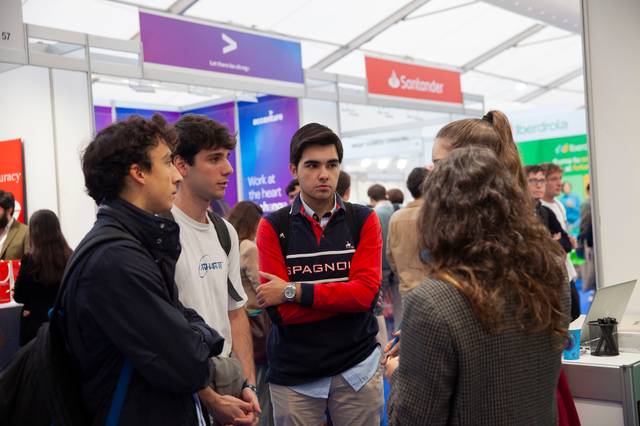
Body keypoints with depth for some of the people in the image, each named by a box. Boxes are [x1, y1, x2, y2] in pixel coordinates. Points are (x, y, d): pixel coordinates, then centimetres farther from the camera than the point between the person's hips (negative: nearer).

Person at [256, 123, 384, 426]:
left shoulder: (363, 221, -1)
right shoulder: (273, 228, -4)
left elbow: (366, 292, -13)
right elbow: (279, 311, -11)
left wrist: (294, 292, -17)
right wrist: (347, 295, -14)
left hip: (357, 367, 1)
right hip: (294, 375, -1)